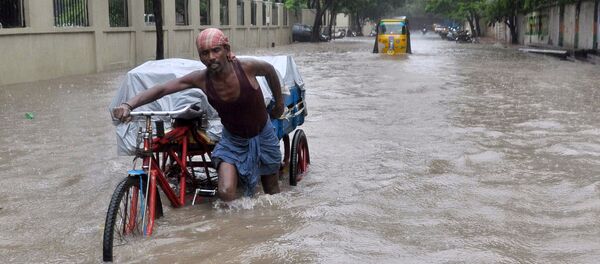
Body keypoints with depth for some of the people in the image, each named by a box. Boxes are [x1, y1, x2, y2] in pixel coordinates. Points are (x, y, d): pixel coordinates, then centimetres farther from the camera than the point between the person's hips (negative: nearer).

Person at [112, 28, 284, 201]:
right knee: (225, 193, -19)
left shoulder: (246, 67, -25)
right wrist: (128, 105, -38)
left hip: (262, 136, 0)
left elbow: (270, 70, -3)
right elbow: (161, 89, -23)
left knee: (272, 192, 15)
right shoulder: (201, 79, -22)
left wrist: (279, 103, 7)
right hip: (233, 140, 0)